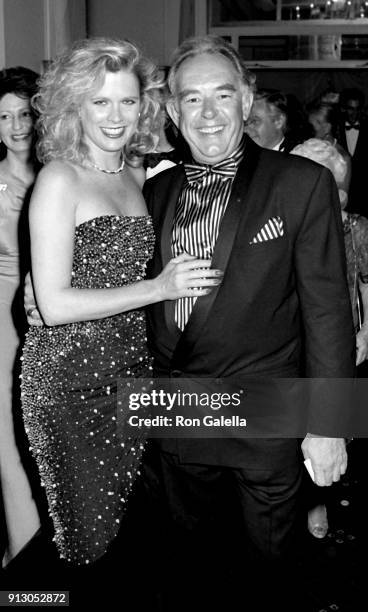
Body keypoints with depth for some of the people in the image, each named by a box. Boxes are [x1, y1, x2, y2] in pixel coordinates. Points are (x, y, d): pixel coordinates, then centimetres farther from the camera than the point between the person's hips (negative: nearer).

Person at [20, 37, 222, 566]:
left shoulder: (131, 178, 11)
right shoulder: (59, 180, -10)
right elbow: (54, 304, -16)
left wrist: (183, 280, 5)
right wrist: (158, 288, -18)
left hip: (131, 365, 6)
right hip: (69, 374, -6)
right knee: (91, 531, 4)